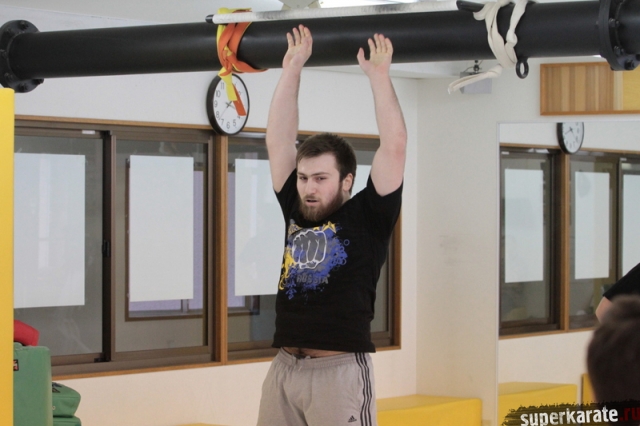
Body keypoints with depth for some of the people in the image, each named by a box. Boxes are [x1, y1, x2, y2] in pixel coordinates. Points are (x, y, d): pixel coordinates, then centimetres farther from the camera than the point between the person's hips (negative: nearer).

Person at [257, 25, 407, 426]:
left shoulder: (367, 217, 1)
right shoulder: (296, 212, 14)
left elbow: (394, 145, -6)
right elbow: (278, 140, 15)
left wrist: (379, 75, -4)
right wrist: (292, 69, 14)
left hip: (340, 371, -5)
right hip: (284, 369, 5)